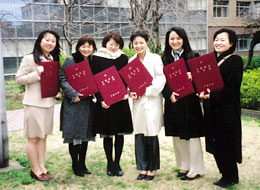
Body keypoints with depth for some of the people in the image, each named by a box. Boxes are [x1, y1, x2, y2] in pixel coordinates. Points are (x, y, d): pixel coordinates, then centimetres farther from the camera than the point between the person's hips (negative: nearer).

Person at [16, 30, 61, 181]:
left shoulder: (54, 60, 11)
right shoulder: (30, 59, -8)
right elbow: (19, 78, -10)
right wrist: (36, 74, -22)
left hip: (49, 102, 6)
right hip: (34, 103, -6)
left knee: (43, 136, 13)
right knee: (33, 138, 2)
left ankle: (42, 167, 22)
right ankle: (35, 170, 14)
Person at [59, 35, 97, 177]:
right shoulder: (70, 61, -6)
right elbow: (63, 80, -10)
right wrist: (73, 94, -21)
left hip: (88, 104, 5)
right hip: (73, 103, -5)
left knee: (86, 134, 12)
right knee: (74, 135, 0)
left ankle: (82, 164, 24)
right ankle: (75, 165, 15)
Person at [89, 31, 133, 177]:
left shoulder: (123, 58, 9)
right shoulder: (97, 58, 0)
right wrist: (101, 99, -13)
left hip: (121, 101, 3)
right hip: (105, 102, -2)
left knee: (120, 133, 5)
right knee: (107, 134, 4)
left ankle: (117, 163, 17)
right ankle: (110, 164, 17)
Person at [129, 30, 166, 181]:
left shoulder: (155, 58, -2)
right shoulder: (131, 61, 13)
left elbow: (161, 79, -9)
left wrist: (145, 91, -13)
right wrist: (131, 92, -4)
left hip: (152, 101, -4)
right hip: (137, 102, 4)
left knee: (152, 135, -1)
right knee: (139, 135, 5)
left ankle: (152, 169, 13)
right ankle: (142, 168, 17)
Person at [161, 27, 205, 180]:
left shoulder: (193, 56, -1)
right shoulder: (165, 58, 8)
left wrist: (192, 77, -21)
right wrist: (169, 94, -13)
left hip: (189, 101, -4)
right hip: (173, 102, 4)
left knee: (192, 135, 0)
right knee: (177, 136, 12)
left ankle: (195, 169, 12)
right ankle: (184, 166, 26)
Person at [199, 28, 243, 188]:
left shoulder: (235, 60, -8)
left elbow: (233, 87, -15)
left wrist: (212, 95, -19)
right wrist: (203, 92, -4)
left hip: (227, 110, -7)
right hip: (212, 110, 7)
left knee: (226, 143, 2)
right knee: (216, 144, 12)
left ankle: (230, 177, 17)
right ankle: (226, 174, 26)